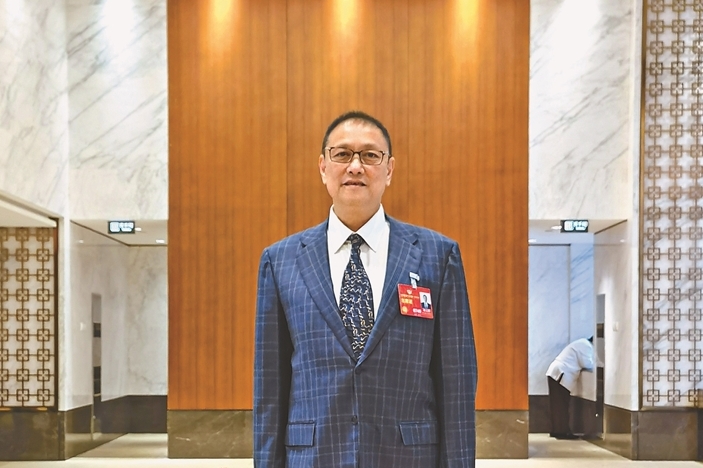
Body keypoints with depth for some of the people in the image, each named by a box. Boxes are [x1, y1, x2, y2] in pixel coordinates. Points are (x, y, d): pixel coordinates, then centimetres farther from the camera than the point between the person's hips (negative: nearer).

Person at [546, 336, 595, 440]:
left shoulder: (582, 343, 25)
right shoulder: (586, 346, -7)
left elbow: (579, 364, 23)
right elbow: (587, 365, -11)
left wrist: (593, 367, 13)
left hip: (555, 373, 10)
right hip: (560, 375, -10)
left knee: (558, 406, 10)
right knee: (562, 406, -8)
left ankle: (557, 431, 13)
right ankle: (562, 432, -6)